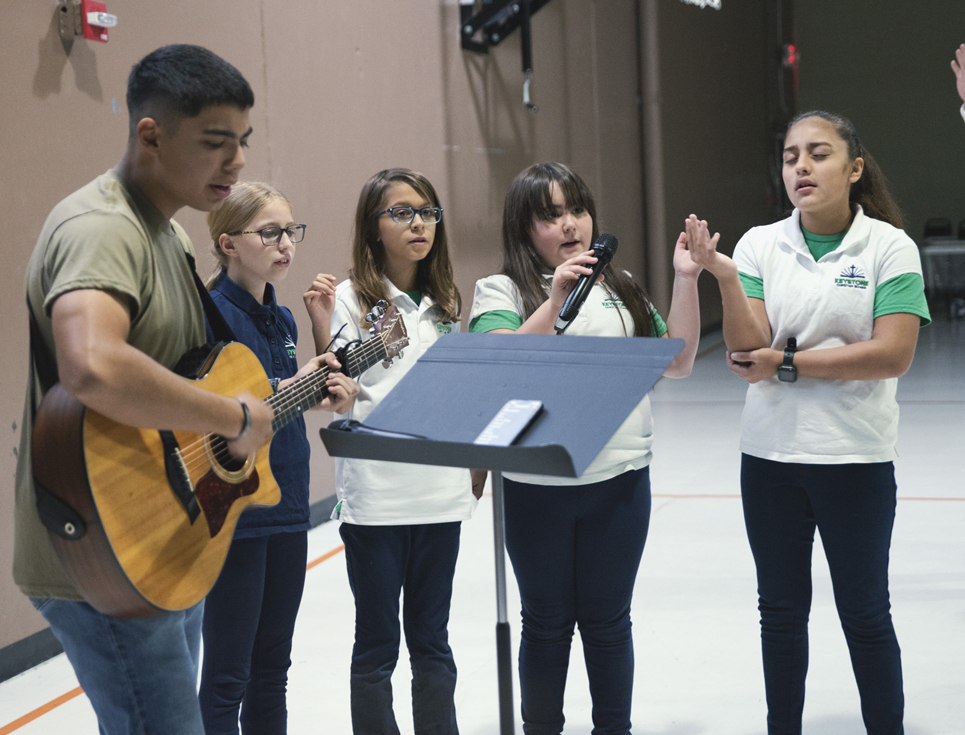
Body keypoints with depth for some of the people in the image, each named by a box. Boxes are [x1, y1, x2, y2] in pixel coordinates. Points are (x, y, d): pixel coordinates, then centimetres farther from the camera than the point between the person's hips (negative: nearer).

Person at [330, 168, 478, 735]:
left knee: (431, 637, 12)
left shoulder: (443, 303, 12)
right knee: (378, 643, 5)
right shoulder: (353, 298, -4)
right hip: (375, 493, -4)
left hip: (439, 491, 4)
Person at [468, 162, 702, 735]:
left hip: (619, 479, 3)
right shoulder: (502, 292, -2)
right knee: (547, 623, 10)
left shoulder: (620, 289, 11)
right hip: (537, 487, -3)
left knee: (608, 621, 11)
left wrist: (686, 281, -3)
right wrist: (555, 301, -28)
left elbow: (678, 364, 5)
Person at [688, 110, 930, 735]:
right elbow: (747, 352, -9)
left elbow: (893, 355, -16)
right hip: (771, 455, 3)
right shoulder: (760, 244, 0)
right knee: (782, 610, 14)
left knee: (865, 614, 9)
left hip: (856, 458, -3)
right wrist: (725, 278, -24)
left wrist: (787, 364, -15)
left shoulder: (890, 246, -7)